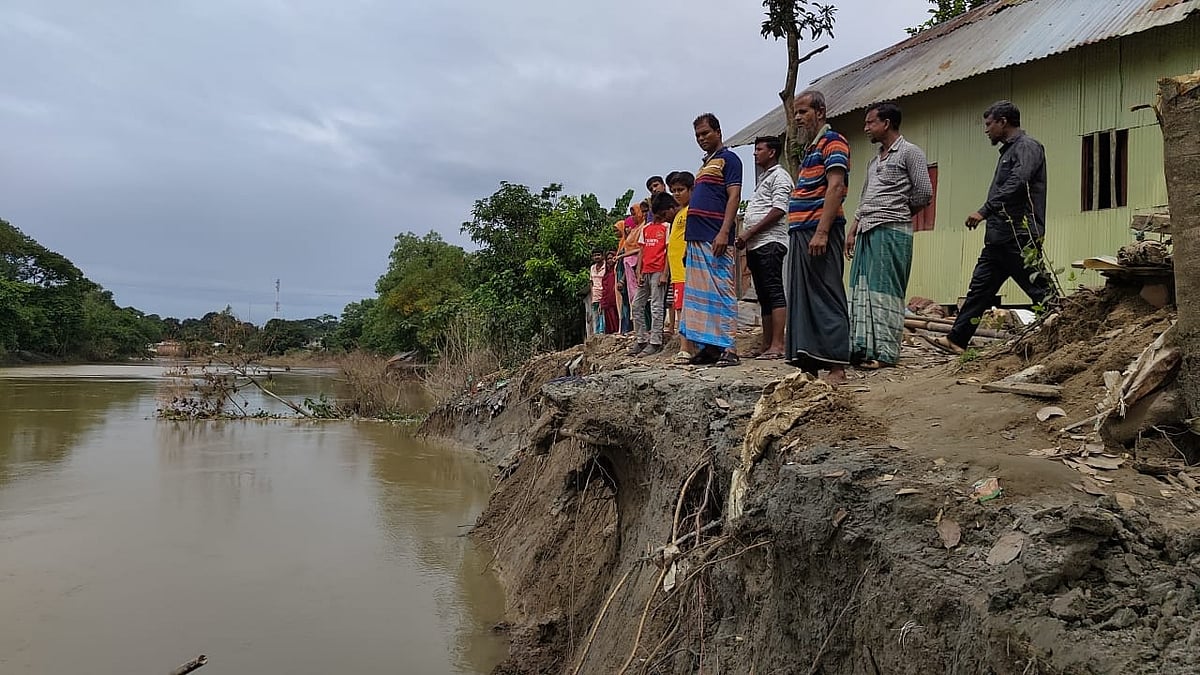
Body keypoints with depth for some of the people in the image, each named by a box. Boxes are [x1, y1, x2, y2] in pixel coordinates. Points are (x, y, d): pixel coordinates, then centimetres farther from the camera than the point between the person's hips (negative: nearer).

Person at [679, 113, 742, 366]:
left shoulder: (728, 158, 0)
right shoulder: (705, 164, 25)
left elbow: (734, 197, -11)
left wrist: (724, 232, -22)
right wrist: (688, 239, 18)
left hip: (715, 239, -9)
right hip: (696, 239, 9)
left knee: (722, 292, -11)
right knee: (699, 294, 7)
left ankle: (728, 348, -12)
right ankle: (708, 346, 10)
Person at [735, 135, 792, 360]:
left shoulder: (779, 176, -2)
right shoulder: (763, 178, 28)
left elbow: (778, 210, -14)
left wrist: (749, 233, -15)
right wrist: (747, 240, 14)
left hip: (770, 242, -10)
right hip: (756, 244, 10)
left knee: (774, 292, -13)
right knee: (764, 295, 8)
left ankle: (778, 345, -17)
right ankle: (767, 345, 11)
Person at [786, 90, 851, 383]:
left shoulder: (832, 141, -5)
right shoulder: (811, 148, 24)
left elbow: (835, 187, -16)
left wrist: (821, 232, -24)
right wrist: (801, 233, 15)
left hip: (819, 231, -10)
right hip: (801, 232, 10)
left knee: (826, 299, -10)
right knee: (801, 300, 8)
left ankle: (837, 368, -9)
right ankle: (808, 366, 12)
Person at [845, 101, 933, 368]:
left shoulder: (909, 153, -1)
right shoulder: (875, 160, 22)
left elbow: (924, 193, -7)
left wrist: (899, 214, 5)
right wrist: (852, 231, 17)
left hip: (891, 231, -8)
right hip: (866, 233, 8)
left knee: (885, 290, -8)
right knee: (861, 289, 3)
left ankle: (885, 352, -4)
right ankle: (863, 347, 6)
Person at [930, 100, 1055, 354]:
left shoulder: (1027, 147, -7)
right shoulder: (1009, 150, 23)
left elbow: (1016, 184, -23)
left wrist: (985, 211, -26)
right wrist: (988, 214, 18)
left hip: (1019, 237, -10)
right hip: (999, 238, 10)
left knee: (1041, 290, -7)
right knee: (979, 288, 9)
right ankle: (956, 340, 12)